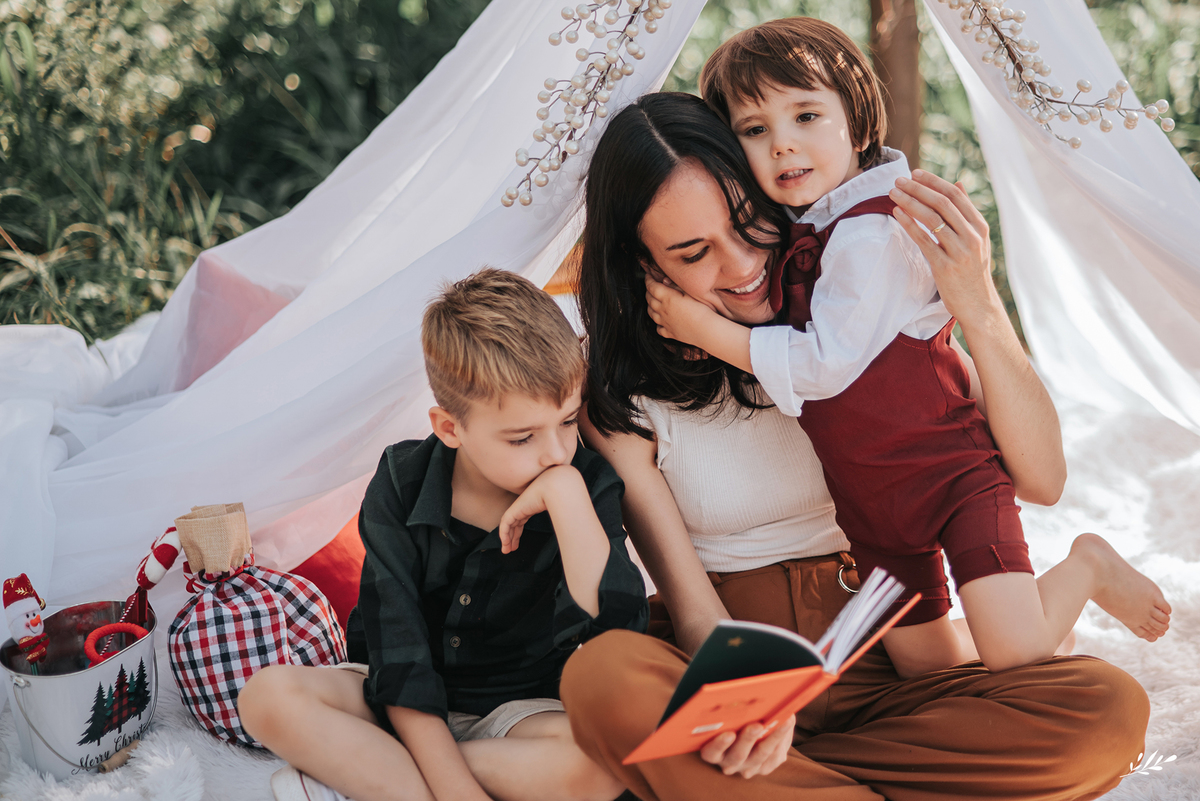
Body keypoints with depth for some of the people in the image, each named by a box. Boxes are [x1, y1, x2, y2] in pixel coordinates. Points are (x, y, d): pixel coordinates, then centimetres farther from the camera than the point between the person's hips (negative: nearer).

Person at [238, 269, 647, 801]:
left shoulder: (586, 487, -14)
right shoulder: (401, 486, -12)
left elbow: (618, 637, -29)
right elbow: (398, 655, -17)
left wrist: (567, 497, -32)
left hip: (517, 711, 0)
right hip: (407, 711, 0)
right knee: (268, 697, -25)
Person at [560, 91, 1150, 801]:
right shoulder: (619, 400, -3)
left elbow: (1041, 479, -3)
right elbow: (691, 606, -10)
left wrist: (979, 309, -17)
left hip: (874, 674, 3)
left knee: (1109, 708, -25)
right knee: (603, 678, -37)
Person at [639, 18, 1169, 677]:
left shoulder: (870, 233, -21)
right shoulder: (783, 233, 3)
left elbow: (826, 363, -24)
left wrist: (706, 329, -19)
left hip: (952, 469, -7)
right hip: (866, 494, 8)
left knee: (1014, 652, -19)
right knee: (925, 666, 10)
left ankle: (1087, 568, 11)